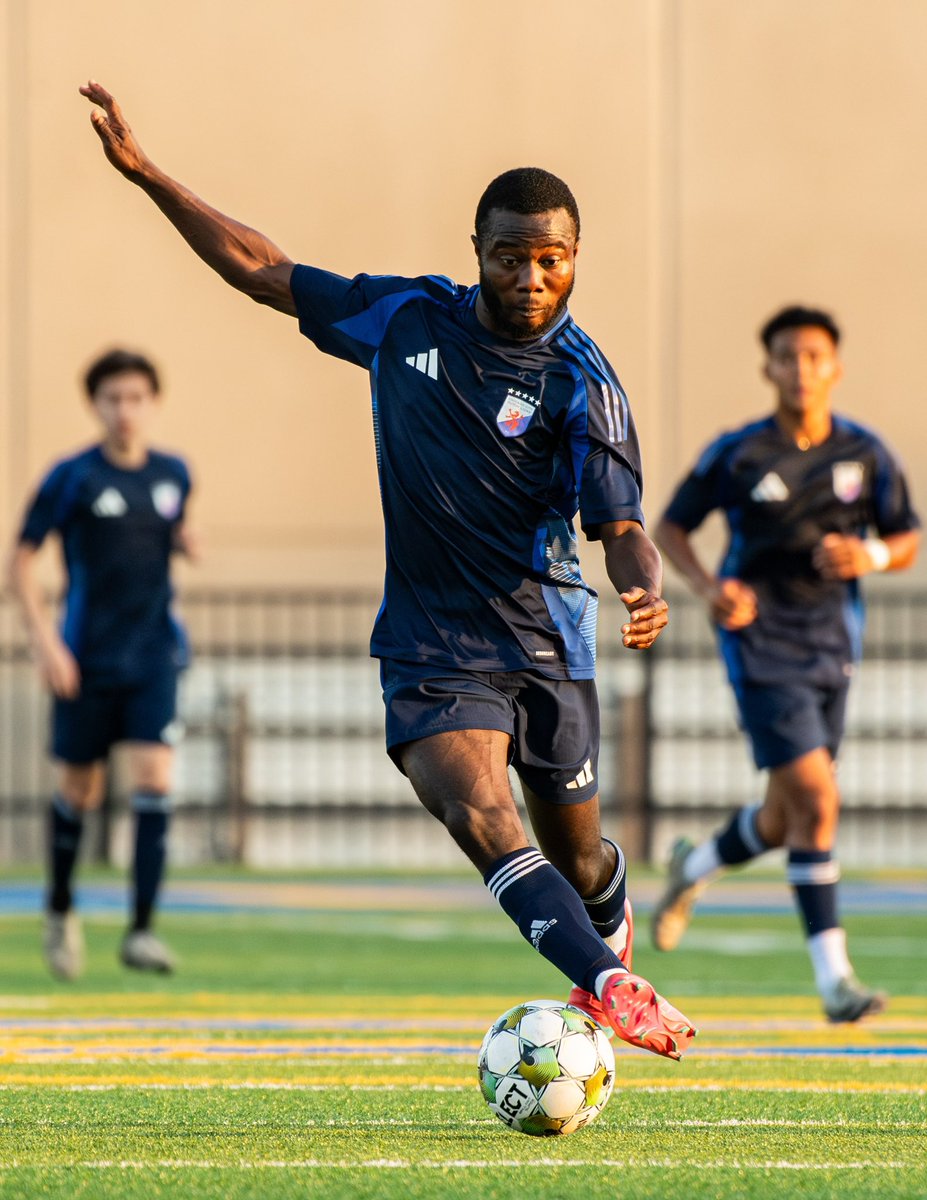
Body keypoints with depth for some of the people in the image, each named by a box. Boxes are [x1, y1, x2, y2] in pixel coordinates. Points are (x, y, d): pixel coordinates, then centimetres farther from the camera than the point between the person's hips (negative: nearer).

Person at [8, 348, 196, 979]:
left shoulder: (174, 474, 5)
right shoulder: (72, 477, -7)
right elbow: (22, 560, -4)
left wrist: (186, 540, 0)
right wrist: (45, 639, -14)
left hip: (154, 655, 2)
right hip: (87, 661, -2)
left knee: (155, 776, -14)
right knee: (80, 789, 8)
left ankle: (141, 930, -14)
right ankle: (61, 911, 34)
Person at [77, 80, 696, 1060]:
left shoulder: (580, 382, -8)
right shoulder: (407, 317, 0)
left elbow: (620, 527, -12)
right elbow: (261, 272, 9)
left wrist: (647, 588, -36)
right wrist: (143, 173, 6)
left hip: (546, 640, -1)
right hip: (430, 643, 1)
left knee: (576, 860, 11)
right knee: (480, 816, -25)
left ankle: (608, 937, 46)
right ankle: (611, 989, -33)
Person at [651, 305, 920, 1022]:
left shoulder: (865, 453, 1)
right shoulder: (737, 454, -7)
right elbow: (671, 527, 4)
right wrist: (707, 586, -15)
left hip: (833, 649, 5)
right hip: (761, 646, -5)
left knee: (788, 820, 13)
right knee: (816, 800, -17)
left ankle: (694, 868, 45)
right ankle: (833, 978, -12)